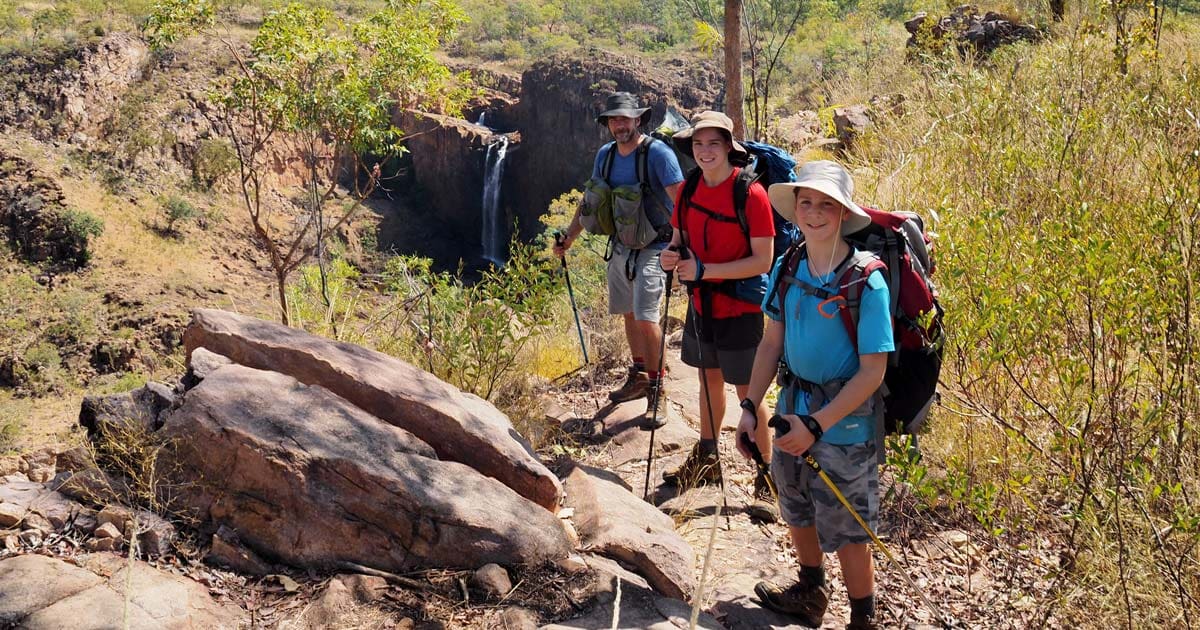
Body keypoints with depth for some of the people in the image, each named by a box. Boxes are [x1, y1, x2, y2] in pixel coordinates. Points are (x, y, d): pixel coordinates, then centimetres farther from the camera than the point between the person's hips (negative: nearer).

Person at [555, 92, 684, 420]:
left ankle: (657, 391, -7)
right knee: (628, 313, 15)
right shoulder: (605, 155, 5)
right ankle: (639, 376, 31)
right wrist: (568, 238, 13)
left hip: (652, 248, -7)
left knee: (645, 316, -16)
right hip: (620, 246, 7)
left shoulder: (657, 152, -16)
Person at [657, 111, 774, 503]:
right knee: (709, 380, 21)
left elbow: (762, 261, -21)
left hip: (740, 309, -6)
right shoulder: (689, 190, 1)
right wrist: (672, 254, -13)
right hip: (701, 304, 7)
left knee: (748, 392, 2)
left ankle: (766, 475, 16)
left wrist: (703, 270, -25)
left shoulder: (751, 194, -20)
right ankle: (705, 460, 38)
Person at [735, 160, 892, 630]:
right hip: (794, 410, 6)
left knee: (846, 534, 7)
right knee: (797, 512, 24)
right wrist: (750, 408, 0)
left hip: (843, 423, -6)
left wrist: (816, 425, -24)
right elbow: (772, 342, 5)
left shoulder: (866, 283, -22)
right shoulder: (787, 269, -4)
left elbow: (873, 371, -21)